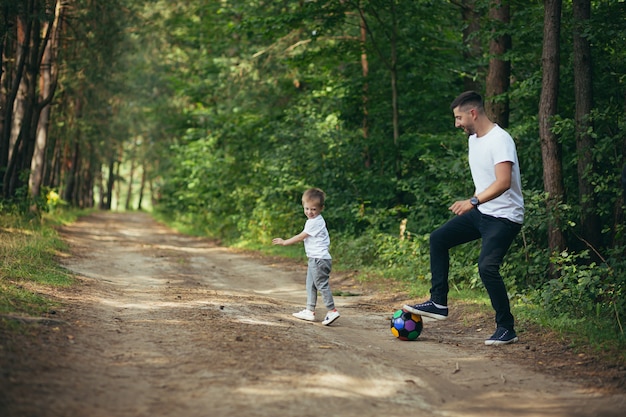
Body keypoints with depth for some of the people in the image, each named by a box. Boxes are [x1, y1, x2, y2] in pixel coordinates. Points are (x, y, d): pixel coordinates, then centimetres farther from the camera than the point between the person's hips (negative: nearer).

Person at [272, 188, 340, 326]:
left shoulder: (315, 222, -17)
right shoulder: (313, 220, 14)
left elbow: (301, 237, -13)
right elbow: (303, 237, 21)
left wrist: (284, 242, -5)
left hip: (319, 259, -11)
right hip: (314, 258, 11)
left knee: (322, 285, -9)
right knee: (310, 285, 14)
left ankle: (332, 311, -7)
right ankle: (310, 311, 20)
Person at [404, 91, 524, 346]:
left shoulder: (500, 140, -19)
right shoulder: (473, 139, 10)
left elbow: (503, 182, -31)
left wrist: (473, 202, -39)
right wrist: (474, 204, 21)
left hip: (504, 217, -10)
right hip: (481, 212, 10)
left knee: (487, 267, -22)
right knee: (438, 239, 10)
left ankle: (506, 329, -7)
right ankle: (438, 303, 13)